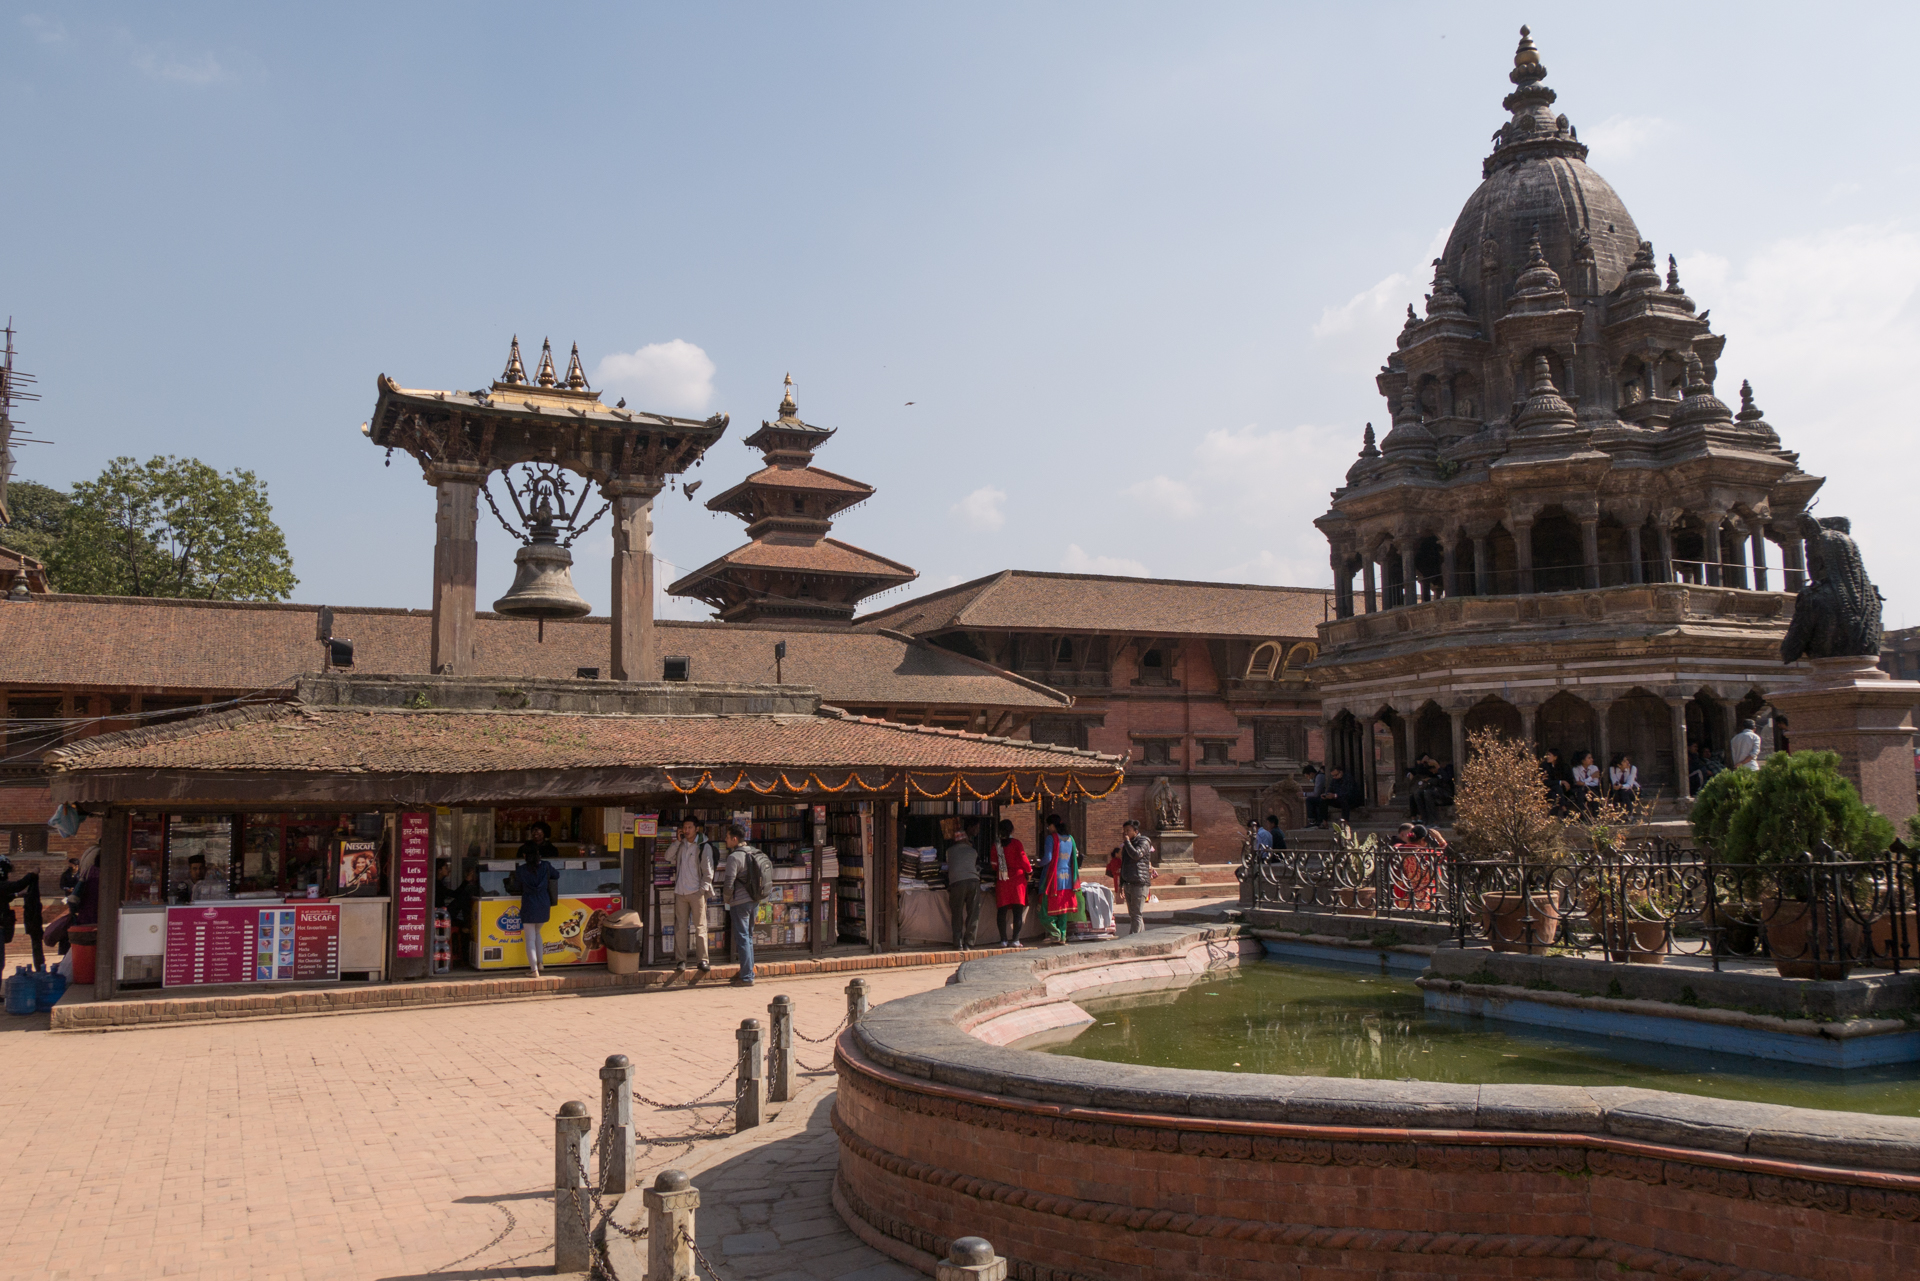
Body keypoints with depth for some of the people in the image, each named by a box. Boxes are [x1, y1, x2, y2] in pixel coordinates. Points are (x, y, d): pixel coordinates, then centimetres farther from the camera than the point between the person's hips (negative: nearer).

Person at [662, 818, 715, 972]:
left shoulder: (704, 847, -2)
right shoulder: (680, 845, 14)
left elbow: (708, 871, -4)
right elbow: (668, 857, 3)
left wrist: (703, 889, -11)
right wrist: (677, 841, -2)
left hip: (696, 893, -4)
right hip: (680, 892, 4)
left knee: (700, 927, -2)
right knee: (680, 927, 5)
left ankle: (702, 960, 2)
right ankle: (680, 960, 9)